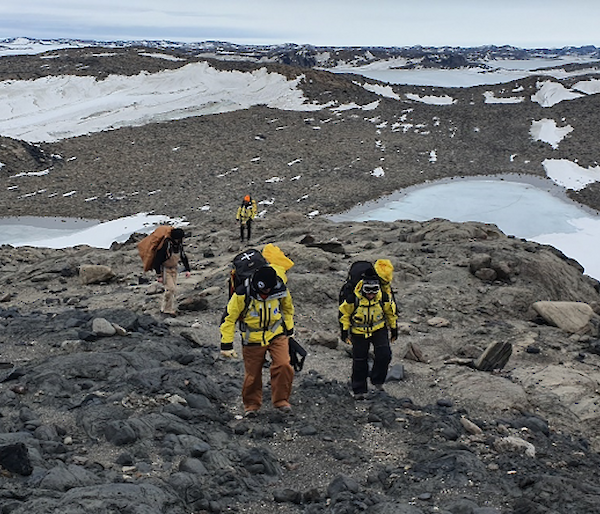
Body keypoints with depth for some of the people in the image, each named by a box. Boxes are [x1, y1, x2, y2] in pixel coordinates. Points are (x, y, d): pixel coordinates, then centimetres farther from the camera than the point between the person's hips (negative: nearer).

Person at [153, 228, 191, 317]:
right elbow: (157, 260, -26)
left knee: (174, 289, 8)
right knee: (170, 288, -14)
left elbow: (184, 257, 8)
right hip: (164, 269, -7)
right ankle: (167, 310, 0)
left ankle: (165, 308, 22)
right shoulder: (165, 246, -30)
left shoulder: (179, 245, -8)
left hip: (173, 269, 7)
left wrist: (187, 269, 1)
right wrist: (159, 275, -24)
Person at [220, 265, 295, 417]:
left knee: (283, 366, -17)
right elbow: (229, 318, -13)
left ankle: (280, 400, 2)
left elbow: (288, 307, 10)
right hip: (252, 340, -1)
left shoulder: (281, 290, -14)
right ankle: (251, 404, 33)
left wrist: (289, 329, 18)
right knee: (252, 374, 8)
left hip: (277, 336, 1)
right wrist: (226, 344, -12)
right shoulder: (242, 294, -23)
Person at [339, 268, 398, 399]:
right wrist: (345, 331, -4)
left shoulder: (384, 298, -16)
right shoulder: (353, 299, -22)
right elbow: (344, 313, -5)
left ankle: (377, 381, 4)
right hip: (359, 333, -1)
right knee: (359, 362, 4)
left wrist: (394, 329, 10)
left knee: (384, 355, -18)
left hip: (379, 330, 1)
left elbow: (391, 313, 3)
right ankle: (359, 390, 20)